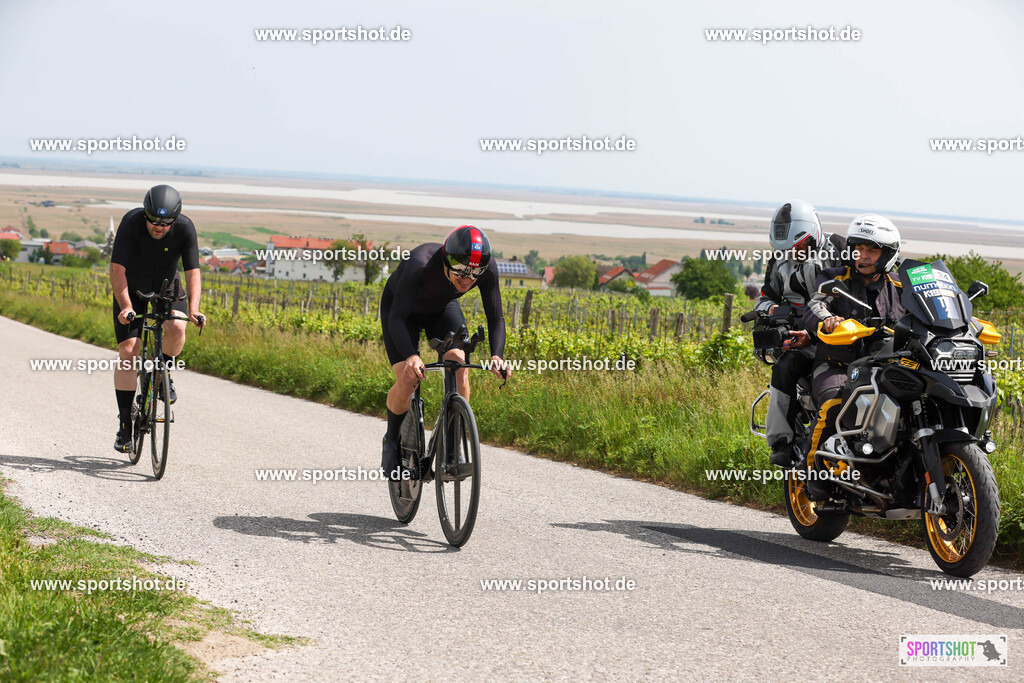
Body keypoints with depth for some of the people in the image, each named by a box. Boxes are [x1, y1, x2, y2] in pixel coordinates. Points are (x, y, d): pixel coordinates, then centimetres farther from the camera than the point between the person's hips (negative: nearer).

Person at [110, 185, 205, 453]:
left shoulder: (184, 227, -25)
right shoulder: (131, 222, -29)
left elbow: (193, 272, -26)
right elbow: (117, 270, -32)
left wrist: (193, 309, -41)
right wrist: (126, 307, -43)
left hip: (167, 288, 1)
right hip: (131, 290, -1)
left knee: (176, 328, -29)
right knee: (128, 351, -11)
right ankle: (125, 426, -5)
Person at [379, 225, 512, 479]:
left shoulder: (488, 268, -31)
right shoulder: (420, 264, -42)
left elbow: (495, 318, -22)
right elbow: (397, 317, -42)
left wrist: (497, 355, -40)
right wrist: (411, 356, -58)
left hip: (443, 308, 3)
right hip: (402, 307, -3)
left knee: (460, 365, -21)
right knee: (407, 379, -19)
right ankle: (392, 441, 8)